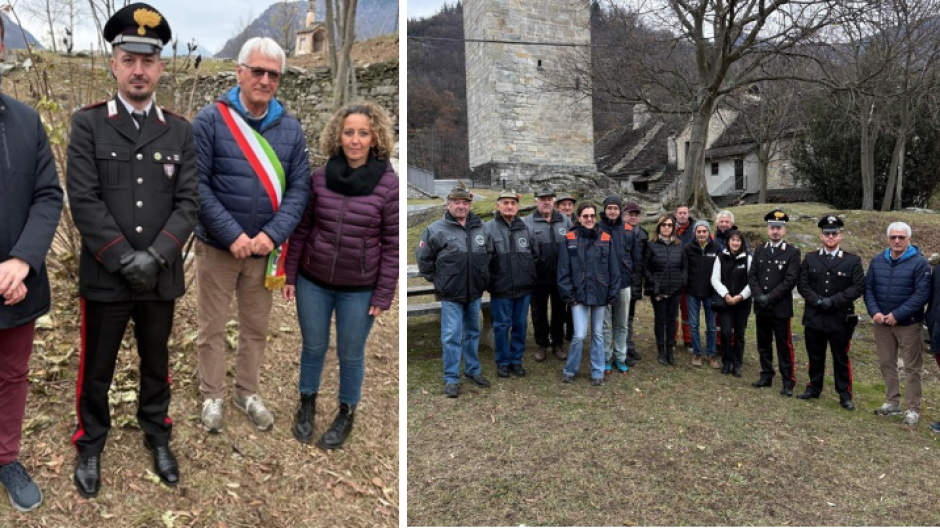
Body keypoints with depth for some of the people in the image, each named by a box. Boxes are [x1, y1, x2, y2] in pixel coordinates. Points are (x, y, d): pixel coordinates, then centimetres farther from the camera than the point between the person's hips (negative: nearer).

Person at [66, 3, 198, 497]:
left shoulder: (179, 130, 4)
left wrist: (154, 256, -14)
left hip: (162, 277, 2)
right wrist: (126, 259, -16)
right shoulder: (87, 123, -3)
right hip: (104, 277, -2)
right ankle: (90, 446, 33)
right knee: (96, 371, 12)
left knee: (156, 365, 17)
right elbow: (84, 201, -10)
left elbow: (187, 203, -2)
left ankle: (157, 437, 36)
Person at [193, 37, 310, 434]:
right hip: (217, 247, -2)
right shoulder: (210, 120, -9)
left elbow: (299, 187, -2)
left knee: (256, 328, 15)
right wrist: (232, 236, -18)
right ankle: (212, 397, 29)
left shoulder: (291, 128, 0)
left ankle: (248, 393, 34)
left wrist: (272, 235, -15)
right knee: (212, 328, 11)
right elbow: (197, 184, -12)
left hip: (265, 250, 3)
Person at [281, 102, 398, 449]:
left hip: (360, 289, -2)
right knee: (313, 347, 19)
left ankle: (347, 413, 38)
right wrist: (290, 275, 5)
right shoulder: (320, 177, -4)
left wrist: (384, 294, -9)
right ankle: (307, 404, 43)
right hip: (313, 281, 2)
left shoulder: (389, 184, -12)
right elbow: (302, 229, 4)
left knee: (350, 354, 14)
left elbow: (392, 243, -9)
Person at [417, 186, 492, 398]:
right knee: (451, 337, -3)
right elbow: (424, 259, -2)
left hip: (475, 293, 4)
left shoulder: (482, 229, 4)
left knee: (473, 333, 16)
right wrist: (437, 282, -2)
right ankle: (451, 379, 8)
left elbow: (489, 255, 18)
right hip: (450, 295, -4)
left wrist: (484, 279, 14)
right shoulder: (435, 230, -8)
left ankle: (472, 370, 31)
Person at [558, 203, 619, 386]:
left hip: (600, 295, 2)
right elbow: (563, 270, -3)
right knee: (580, 335, -8)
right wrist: (568, 295, -7)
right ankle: (570, 370, 15)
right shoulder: (570, 239, -2)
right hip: (579, 295, -2)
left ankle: (597, 372, 25)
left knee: (598, 334, 11)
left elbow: (613, 269, 4)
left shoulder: (606, 239, 2)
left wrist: (612, 294, 0)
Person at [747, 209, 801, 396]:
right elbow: (751, 275, 5)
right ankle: (766, 376, 24)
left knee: (784, 346, 1)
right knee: (763, 344, 12)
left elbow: (790, 280, -12)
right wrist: (759, 296, -10)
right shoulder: (759, 251, 10)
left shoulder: (793, 252, -4)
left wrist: (769, 297, -16)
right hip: (761, 307, 5)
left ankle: (788, 382, 8)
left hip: (781, 308, -4)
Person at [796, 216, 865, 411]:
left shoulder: (852, 260, 1)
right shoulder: (810, 258, 7)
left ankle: (845, 395, 14)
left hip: (840, 319, -2)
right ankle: (814, 388, 26)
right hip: (814, 318, 2)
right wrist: (816, 300, -15)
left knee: (841, 358, 5)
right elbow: (802, 284, 2)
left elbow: (858, 287, -7)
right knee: (815, 357, 13)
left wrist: (833, 300, -17)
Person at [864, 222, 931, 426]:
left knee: (912, 367, 4)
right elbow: (868, 288, 5)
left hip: (909, 324, -4)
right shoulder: (877, 261, 4)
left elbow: (922, 294, -15)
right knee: (886, 364, 13)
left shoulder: (919, 263, -10)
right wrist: (874, 312, -11)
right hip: (882, 322, 5)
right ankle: (892, 402, 27)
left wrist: (897, 315, -20)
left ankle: (913, 409, 13)